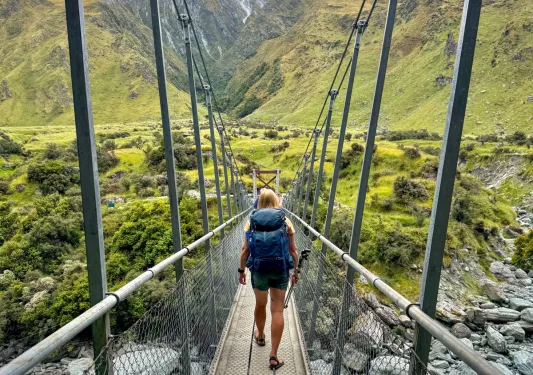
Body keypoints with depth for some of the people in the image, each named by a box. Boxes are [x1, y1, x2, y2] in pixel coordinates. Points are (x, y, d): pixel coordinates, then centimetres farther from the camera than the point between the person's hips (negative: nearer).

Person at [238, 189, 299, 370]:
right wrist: (296, 270, 11)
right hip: (280, 270, -1)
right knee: (277, 311, 7)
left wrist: (241, 270, 9)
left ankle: (260, 336, 46)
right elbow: (293, 250, -1)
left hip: (258, 269, 1)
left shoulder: (252, 221, 0)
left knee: (260, 304, 23)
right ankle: (273, 357, 11)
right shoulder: (285, 221, -1)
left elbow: (245, 249, -1)